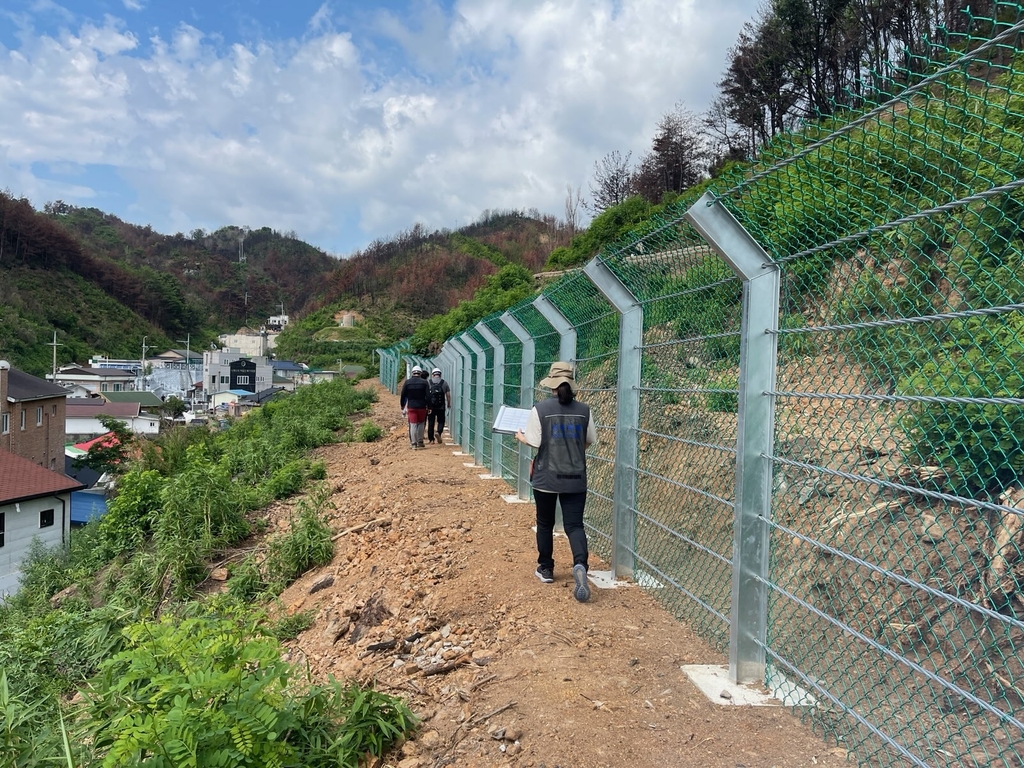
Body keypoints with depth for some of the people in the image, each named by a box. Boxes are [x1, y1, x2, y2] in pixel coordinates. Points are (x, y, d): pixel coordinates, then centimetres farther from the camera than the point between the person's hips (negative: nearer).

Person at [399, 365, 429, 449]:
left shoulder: (407, 382, 1)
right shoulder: (424, 382, -2)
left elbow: (403, 395, 4)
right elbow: (428, 396, -6)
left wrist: (402, 406, 14)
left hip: (411, 407, 0)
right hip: (422, 407, 0)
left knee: (413, 425, 2)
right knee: (421, 424, 15)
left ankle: (414, 444, -1)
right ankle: (420, 442, 18)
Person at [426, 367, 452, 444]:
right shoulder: (444, 383, 2)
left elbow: (425, 394, 0)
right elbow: (448, 395, 3)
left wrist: (426, 405, 7)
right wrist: (449, 404, 16)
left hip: (430, 407, 1)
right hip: (441, 407, -1)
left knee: (430, 422, 9)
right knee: (441, 421, 10)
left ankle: (430, 439, 12)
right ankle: (439, 433, -15)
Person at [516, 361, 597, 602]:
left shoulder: (540, 409, -10)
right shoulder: (583, 410, -1)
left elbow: (533, 442, -10)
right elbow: (590, 441, 8)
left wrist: (520, 437, 10)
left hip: (546, 477, -1)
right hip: (575, 478, 2)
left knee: (545, 524, 17)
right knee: (574, 524, 4)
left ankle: (546, 569, 29)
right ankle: (580, 564, -21)